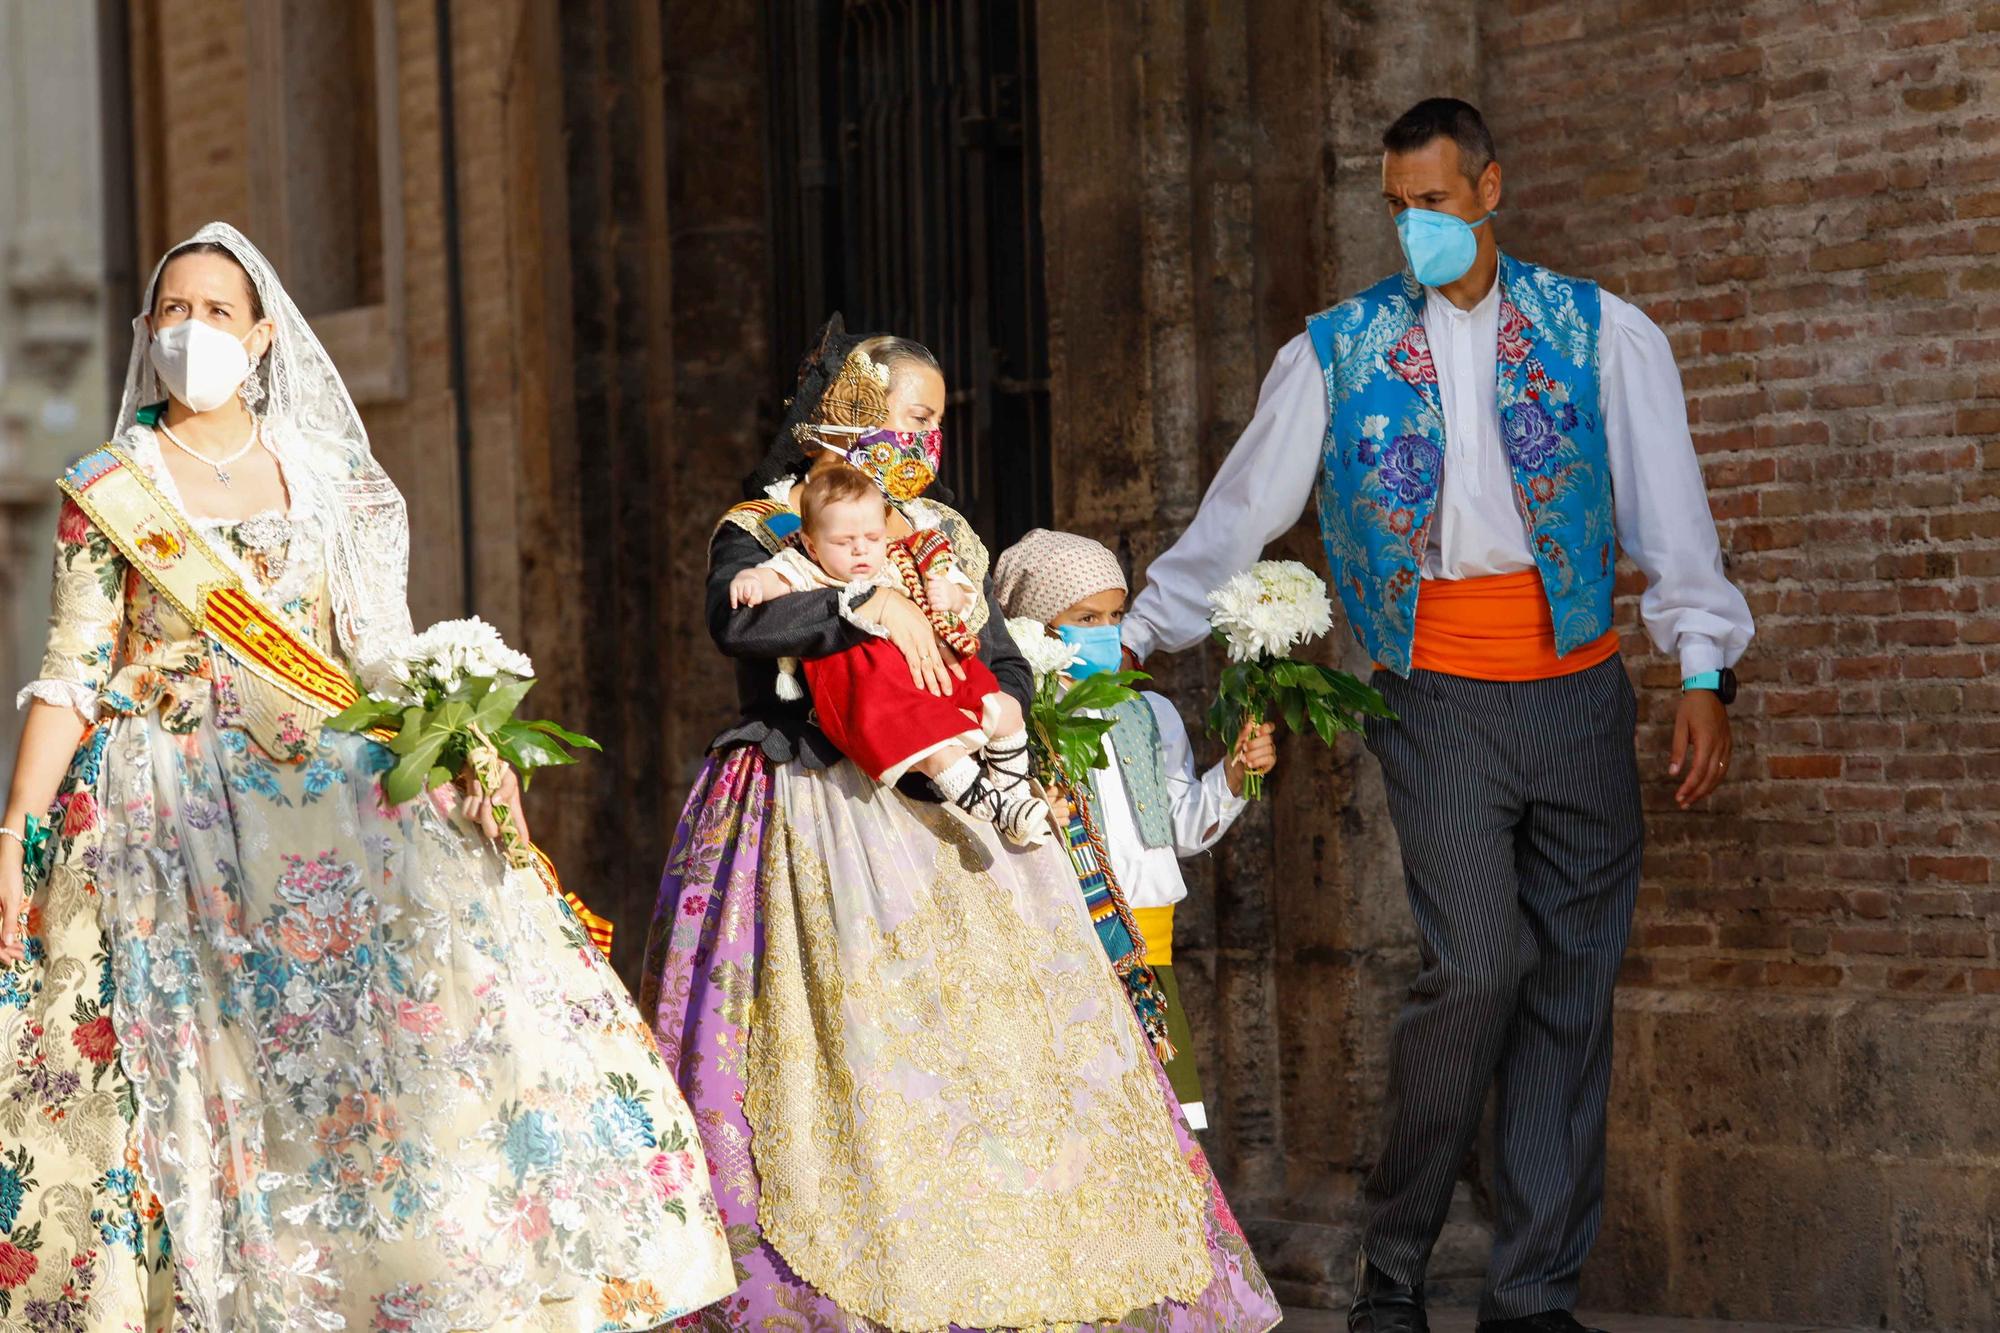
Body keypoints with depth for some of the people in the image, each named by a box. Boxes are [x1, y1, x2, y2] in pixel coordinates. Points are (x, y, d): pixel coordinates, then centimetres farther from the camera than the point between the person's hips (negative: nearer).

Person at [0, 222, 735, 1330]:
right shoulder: (109, 491, 5)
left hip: (328, 796, 2)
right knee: (186, 1079, -8)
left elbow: (386, 658, 9)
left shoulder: (327, 481, 11)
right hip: (167, 812, -2)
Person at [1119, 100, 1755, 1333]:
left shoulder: (1603, 336, 5)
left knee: (1573, 989, 4)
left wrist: (1704, 675, -3)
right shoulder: (1337, 353, 5)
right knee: (1479, 958, -18)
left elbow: (1670, 510, 3)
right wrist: (1134, 636, 9)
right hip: (1439, 702, -2)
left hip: (1581, 697, 2)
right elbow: (1239, 516, 10)